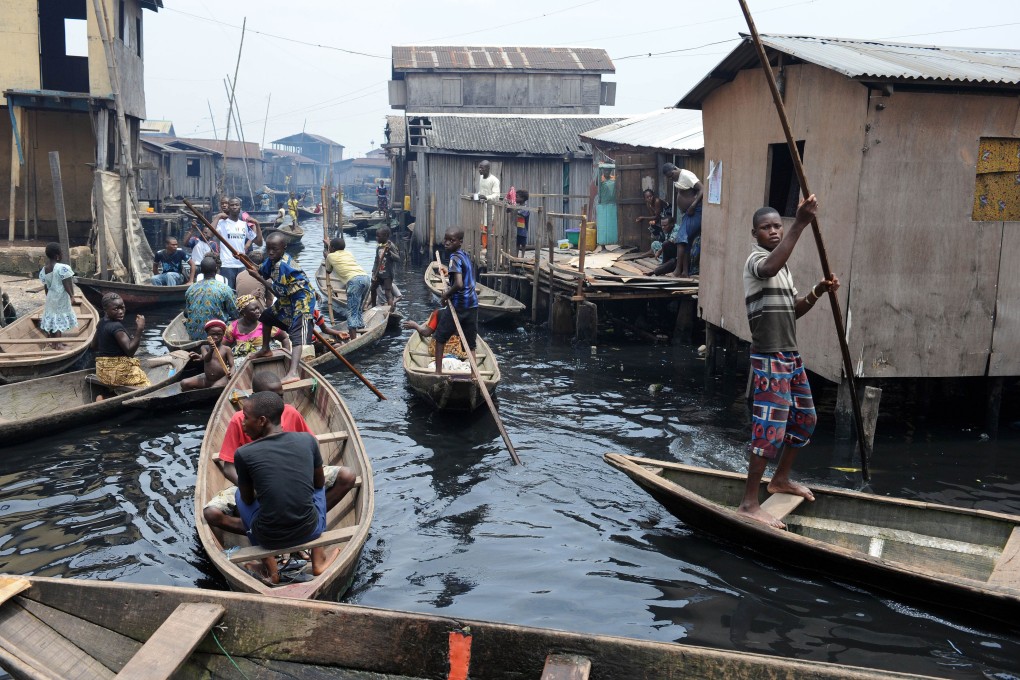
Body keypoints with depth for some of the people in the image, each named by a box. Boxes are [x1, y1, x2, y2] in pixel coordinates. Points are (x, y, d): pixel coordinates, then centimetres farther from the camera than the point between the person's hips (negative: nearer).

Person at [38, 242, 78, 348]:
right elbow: (67, 285, -18)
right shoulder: (63, 268, -20)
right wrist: (72, 296, -8)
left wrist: (48, 297, 19)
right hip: (61, 298, -7)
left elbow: (46, 287, 9)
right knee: (60, 320, -1)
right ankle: (57, 344, 4)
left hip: (51, 297, 7)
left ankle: (56, 342, 25)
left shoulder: (43, 270, 3)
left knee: (53, 319, 15)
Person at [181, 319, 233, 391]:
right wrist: (211, 350, -39)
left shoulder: (226, 349, -4)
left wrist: (230, 372, -32)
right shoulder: (204, 347, 3)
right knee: (184, 383, -7)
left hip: (221, 379, -4)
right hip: (206, 378, 4)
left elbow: (232, 365, -7)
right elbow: (206, 359, -17)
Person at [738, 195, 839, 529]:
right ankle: (749, 503, -8)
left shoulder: (782, 265, 17)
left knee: (804, 419, 19)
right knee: (771, 427, -13)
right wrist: (801, 224, -42)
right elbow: (770, 269, -39)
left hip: (790, 354, 10)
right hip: (769, 357, -10)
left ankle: (781, 480, 36)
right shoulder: (756, 260, -12)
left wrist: (817, 292, 4)